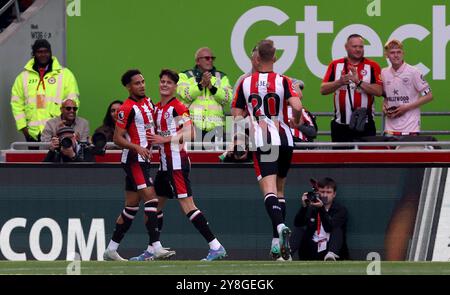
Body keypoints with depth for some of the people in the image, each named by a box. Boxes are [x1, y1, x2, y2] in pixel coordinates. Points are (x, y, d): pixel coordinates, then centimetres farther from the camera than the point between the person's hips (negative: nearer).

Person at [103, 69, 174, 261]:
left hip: (143, 159, 9)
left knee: (132, 206, 10)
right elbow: (117, 138, -16)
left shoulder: (147, 102, 12)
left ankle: (111, 250, 16)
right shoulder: (127, 108, -13)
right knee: (151, 200, -17)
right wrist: (137, 147, -28)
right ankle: (156, 248, -23)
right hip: (134, 160, -9)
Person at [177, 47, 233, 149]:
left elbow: (228, 98, 1)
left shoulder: (221, 78, 18)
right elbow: (185, 94, -7)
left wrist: (212, 87, -10)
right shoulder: (186, 76, 13)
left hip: (215, 126, 2)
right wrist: (201, 84, -15)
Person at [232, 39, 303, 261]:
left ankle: (280, 226, -39)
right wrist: (295, 121, 9)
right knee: (279, 190, 16)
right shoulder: (282, 81, -1)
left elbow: (237, 116, 4)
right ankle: (277, 242, 15)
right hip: (283, 140, 1)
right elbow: (297, 107, -15)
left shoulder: (245, 83, 3)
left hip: (261, 143, -1)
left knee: (269, 190, -12)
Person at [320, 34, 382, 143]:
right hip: (341, 125, 1)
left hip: (364, 125, -1)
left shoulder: (372, 66, 4)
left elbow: (379, 91, -7)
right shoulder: (335, 65, 8)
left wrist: (359, 82, -17)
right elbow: (323, 90, 1)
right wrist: (340, 82, -16)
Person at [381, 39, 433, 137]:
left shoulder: (413, 72, -6)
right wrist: (384, 106, 1)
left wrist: (407, 107, -11)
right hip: (390, 128, 4)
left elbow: (428, 96, -4)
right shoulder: (384, 73, 9)